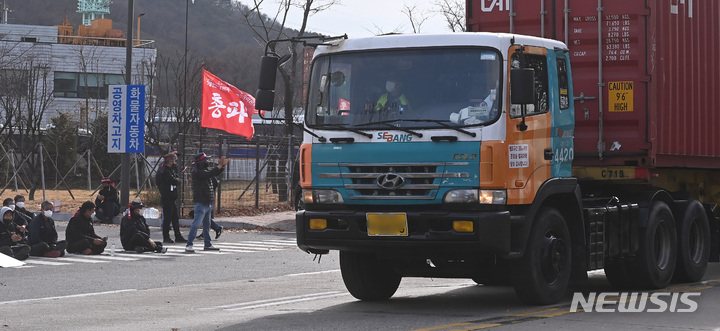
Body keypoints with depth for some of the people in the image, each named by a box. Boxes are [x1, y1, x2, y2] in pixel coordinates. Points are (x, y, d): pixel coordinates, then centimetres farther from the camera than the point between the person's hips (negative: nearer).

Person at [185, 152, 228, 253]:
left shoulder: (204, 170, 16)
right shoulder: (197, 172, -14)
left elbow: (215, 173, 25)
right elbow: (210, 174, -27)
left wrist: (221, 165, 9)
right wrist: (219, 165, -19)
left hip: (207, 203, 10)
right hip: (201, 203, -10)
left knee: (206, 225, 16)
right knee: (196, 224, -13)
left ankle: (208, 244, 25)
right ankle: (189, 245, -14)